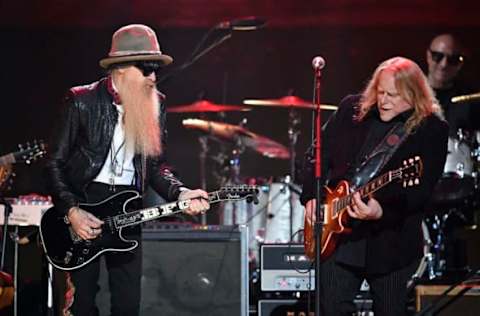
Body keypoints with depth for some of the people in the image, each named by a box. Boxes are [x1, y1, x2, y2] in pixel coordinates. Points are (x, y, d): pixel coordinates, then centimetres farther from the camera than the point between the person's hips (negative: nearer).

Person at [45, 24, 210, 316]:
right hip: (84, 204, -3)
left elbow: (156, 165, 9)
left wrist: (180, 194, -10)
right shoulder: (83, 101, -8)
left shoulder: (155, 105, 5)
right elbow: (56, 163, -6)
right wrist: (71, 211, -15)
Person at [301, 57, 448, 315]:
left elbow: (420, 189, -16)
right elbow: (319, 153, 13)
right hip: (336, 231, 3)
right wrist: (312, 196, 0)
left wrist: (383, 211, -31)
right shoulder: (352, 109, 5)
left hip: (389, 241, -3)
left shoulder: (431, 130, -7)